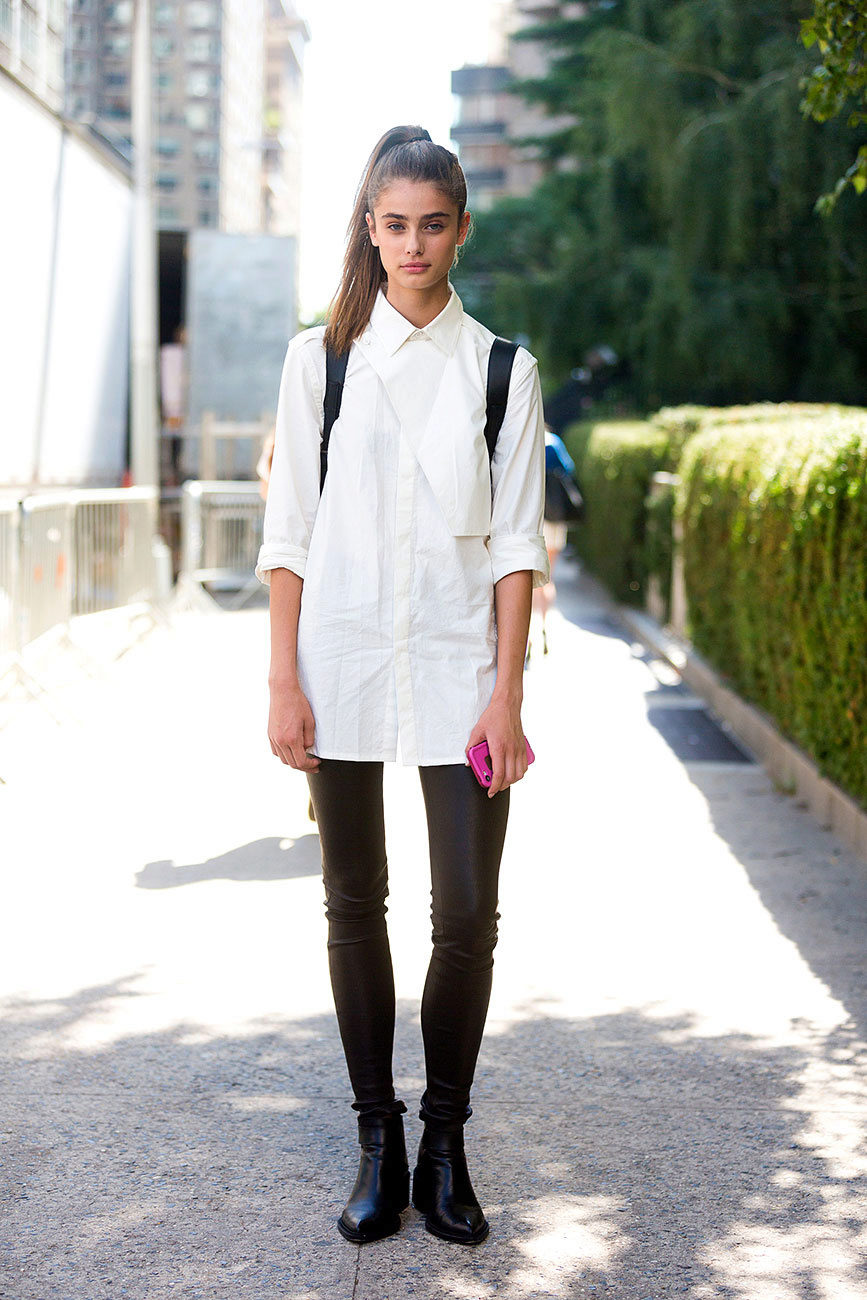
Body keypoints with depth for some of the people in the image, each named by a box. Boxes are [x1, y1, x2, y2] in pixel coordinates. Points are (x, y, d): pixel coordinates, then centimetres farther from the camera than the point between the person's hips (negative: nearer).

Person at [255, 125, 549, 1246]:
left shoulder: (501, 368, 5)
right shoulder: (319, 357, 6)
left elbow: (516, 542, 2)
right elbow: (289, 532, 4)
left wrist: (507, 691, -5)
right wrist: (283, 682, -3)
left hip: (457, 662, 0)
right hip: (341, 659, 1)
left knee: (468, 914, -4)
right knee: (355, 908, 6)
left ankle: (445, 1137, 15)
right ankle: (379, 1142, 19)